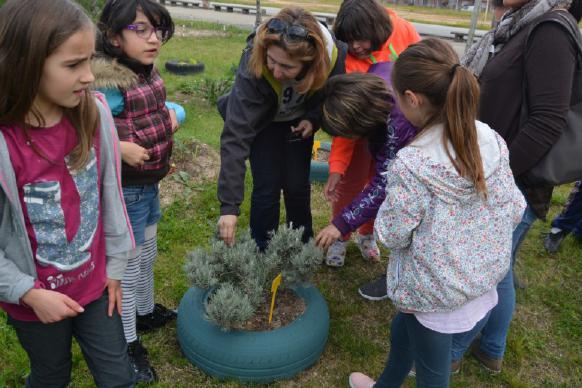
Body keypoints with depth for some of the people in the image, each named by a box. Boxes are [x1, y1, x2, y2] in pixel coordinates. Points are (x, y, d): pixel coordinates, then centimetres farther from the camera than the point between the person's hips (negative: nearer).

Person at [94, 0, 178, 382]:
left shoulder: (149, 72, 1)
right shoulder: (107, 82, -25)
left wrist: (169, 117, 1)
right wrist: (121, 149, -28)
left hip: (150, 183, 8)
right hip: (125, 190, -8)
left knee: (148, 254, 25)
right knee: (128, 264, 8)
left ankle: (145, 311, 50)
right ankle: (128, 343, 29)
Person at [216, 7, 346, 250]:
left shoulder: (333, 55, -32)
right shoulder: (253, 64, -40)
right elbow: (235, 136, -41)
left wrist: (313, 118, -24)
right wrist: (229, 206, -44)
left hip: (298, 121, 2)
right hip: (261, 121, -2)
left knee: (297, 185, 3)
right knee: (267, 187, -8)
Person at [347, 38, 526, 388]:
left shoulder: (411, 164, -29)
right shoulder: (492, 140, -10)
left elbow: (392, 235, -19)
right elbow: (514, 211, -2)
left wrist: (390, 205, -2)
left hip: (434, 290, -7)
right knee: (402, 330, 32)